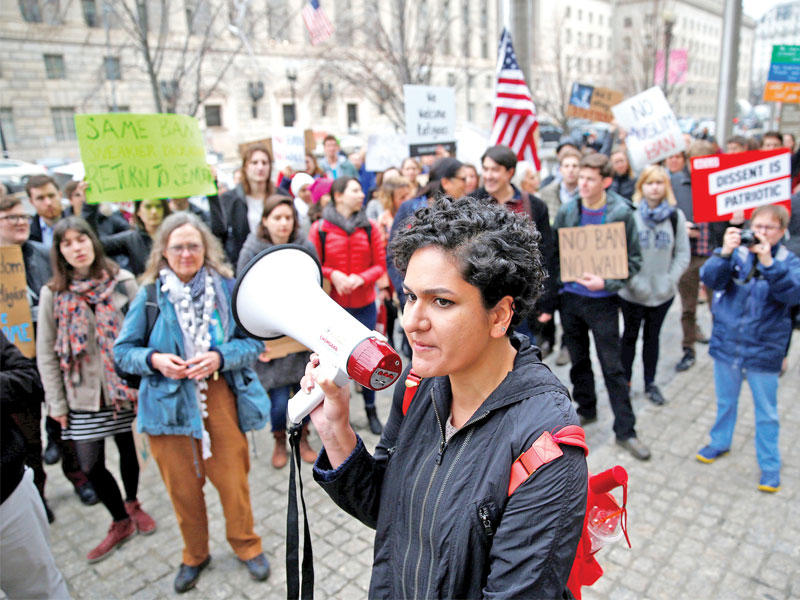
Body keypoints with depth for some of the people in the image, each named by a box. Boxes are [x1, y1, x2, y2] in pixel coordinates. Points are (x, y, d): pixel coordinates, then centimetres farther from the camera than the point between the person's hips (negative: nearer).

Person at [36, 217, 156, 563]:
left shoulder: (122, 282, -5)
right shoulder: (53, 294, -1)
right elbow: (46, 354, 2)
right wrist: (56, 403, 0)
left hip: (124, 386, -1)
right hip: (83, 395, 1)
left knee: (129, 451, 13)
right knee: (90, 466, 2)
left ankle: (132, 504, 42)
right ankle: (121, 523, 26)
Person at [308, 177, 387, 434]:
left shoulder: (370, 227, 2)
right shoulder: (320, 228, -3)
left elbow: (380, 264, 3)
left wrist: (360, 278, -14)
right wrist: (332, 275, -16)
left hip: (364, 304, 2)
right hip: (332, 305, -1)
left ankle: (371, 410, 28)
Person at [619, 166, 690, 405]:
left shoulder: (675, 216, -2)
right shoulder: (629, 214, -11)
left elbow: (683, 254, 1)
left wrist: (669, 280, -11)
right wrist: (633, 281, -17)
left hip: (663, 293, 2)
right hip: (632, 292, -2)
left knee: (652, 336, 16)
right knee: (630, 336, 14)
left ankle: (650, 383, 30)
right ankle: (625, 380, 29)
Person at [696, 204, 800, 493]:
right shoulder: (736, 254, -5)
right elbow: (711, 279, -17)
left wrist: (768, 263, -34)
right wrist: (724, 253, -33)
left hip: (764, 350, -1)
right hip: (727, 342, 1)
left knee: (766, 412, 11)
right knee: (725, 401, 21)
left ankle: (770, 465, 28)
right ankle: (720, 442, 43)